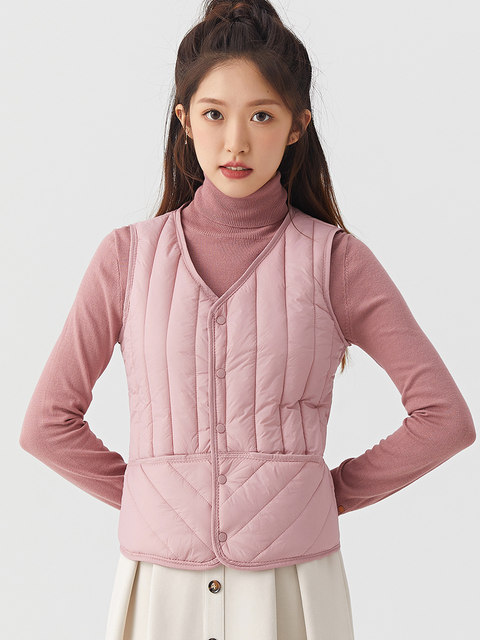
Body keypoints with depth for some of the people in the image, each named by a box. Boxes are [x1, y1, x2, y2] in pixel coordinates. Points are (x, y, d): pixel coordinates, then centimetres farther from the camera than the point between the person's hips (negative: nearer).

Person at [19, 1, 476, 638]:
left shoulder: (335, 259, -4)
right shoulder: (129, 254, 0)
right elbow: (49, 423, 4)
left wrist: (334, 491, 0)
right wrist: (145, 495, 1)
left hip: (290, 586, -1)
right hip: (161, 584, 1)